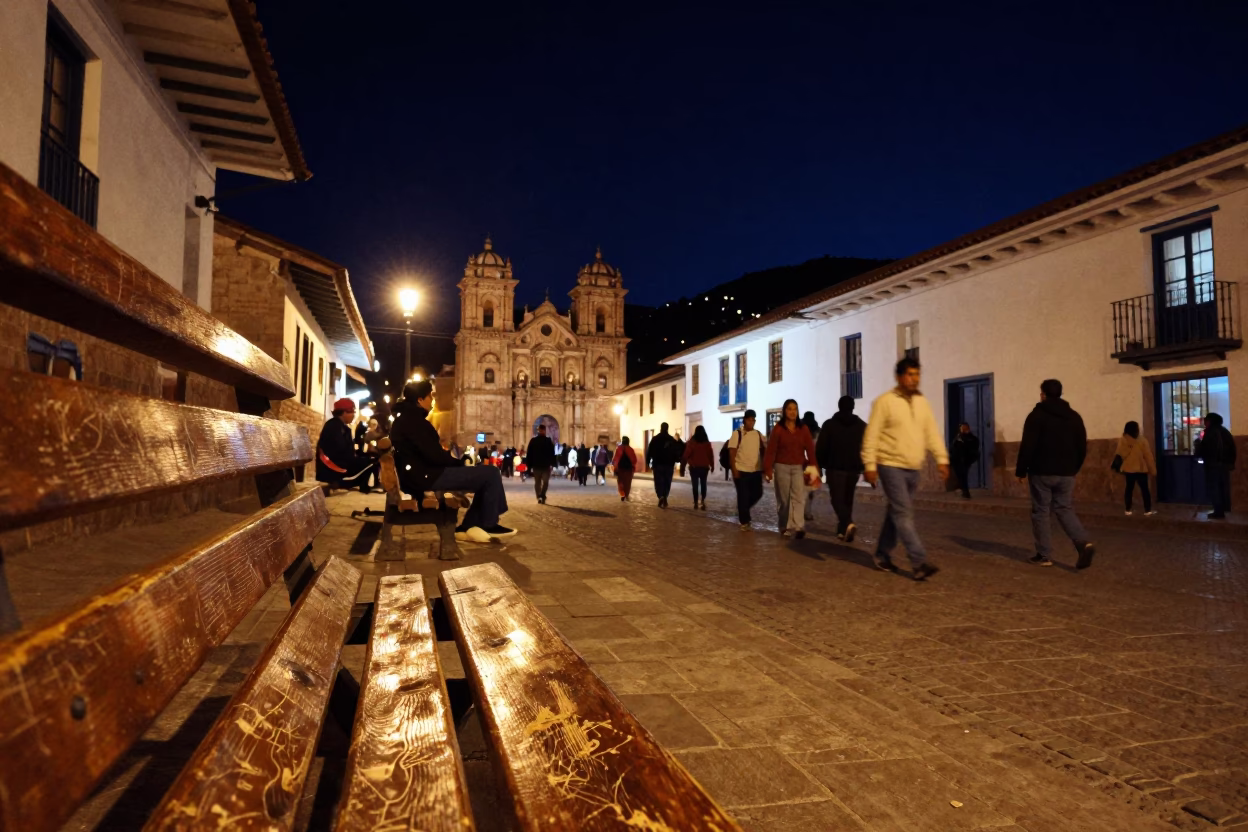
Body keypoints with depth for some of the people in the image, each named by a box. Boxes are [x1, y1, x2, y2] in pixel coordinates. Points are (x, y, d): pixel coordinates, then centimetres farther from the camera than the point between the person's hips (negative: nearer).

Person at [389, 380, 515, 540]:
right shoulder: (413, 420, -15)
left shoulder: (404, 418, 18)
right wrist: (460, 462, -5)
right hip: (426, 476, -11)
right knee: (491, 473, -14)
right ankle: (488, 526, 1)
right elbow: (434, 455, -22)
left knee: (485, 474, 14)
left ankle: (468, 526, 9)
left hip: (419, 474, 11)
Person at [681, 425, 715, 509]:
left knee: (695, 485, 4)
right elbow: (711, 455, 3)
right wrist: (712, 466, 12)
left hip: (694, 467, -2)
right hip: (704, 467, 2)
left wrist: (683, 463, 3)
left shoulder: (691, 442, -9)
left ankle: (696, 502, 4)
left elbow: (686, 454, -9)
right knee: (703, 484, 14)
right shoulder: (708, 443, -1)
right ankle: (703, 501, 2)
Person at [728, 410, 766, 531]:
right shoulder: (737, 434, -6)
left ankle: (742, 510, 33)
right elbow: (732, 453, -8)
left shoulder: (758, 434, 8)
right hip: (741, 471, -5)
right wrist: (734, 470, -14)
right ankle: (744, 522, 11)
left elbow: (764, 450, 12)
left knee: (757, 494, 9)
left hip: (756, 470, 5)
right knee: (743, 496, 0)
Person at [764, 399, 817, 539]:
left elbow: (810, 449, 1)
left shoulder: (803, 429, 3)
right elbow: (771, 450, -6)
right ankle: (784, 527, 18)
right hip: (782, 467, -1)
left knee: (798, 497, -10)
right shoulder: (778, 429, -3)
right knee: (783, 499, 7)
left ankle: (799, 527, -18)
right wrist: (767, 469, -11)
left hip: (799, 467, 1)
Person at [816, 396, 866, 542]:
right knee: (848, 500, 15)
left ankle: (848, 524, -25)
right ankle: (842, 530, 16)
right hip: (854, 469, 3)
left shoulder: (829, 424, -3)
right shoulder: (862, 426, 7)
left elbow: (821, 448, -5)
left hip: (835, 468, -3)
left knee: (837, 499, -2)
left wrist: (819, 466, 5)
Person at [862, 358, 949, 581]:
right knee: (904, 514, -10)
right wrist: (870, 465, -14)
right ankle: (919, 563, -12)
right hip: (891, 466, -7)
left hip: (912, 469, 7)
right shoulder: (885, 401, -8)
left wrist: (941, 458, 1)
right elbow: (871, 435, -10)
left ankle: (882, 557, 24)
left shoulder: (922, 402, 10)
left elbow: (932, 432, 10)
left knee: (896, 513, 13)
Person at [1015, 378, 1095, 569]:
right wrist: (1073, 469, 22)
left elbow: (1027, 446, -13)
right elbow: (1082, 448, 11)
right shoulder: (1074, 416, 9)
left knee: (1040, 512, 4)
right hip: (1065, 473, 5)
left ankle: (1043, 555, 5)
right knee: (1064, 509, 14)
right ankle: (1084, 543, -8)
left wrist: (1021, 471, -5)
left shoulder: (1037, 415, -8)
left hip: (1042, 472, -5)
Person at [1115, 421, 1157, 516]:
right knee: (1144, 489, 6)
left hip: (1128, 469, 3)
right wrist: (1153, 470, 0)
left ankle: (1128, 510, 11)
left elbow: (1119, 455, 3)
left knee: (1129, 489, 10)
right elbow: (1148, 457, -7)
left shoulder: (1122, 442, -6)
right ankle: (1148, 510, 7)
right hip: (1141, 469, -3)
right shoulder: (1142, 442, -13)